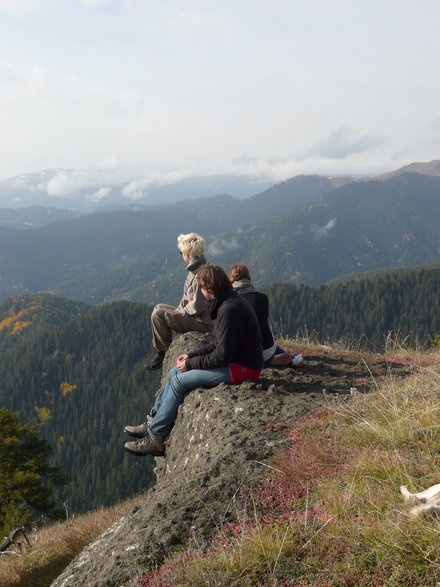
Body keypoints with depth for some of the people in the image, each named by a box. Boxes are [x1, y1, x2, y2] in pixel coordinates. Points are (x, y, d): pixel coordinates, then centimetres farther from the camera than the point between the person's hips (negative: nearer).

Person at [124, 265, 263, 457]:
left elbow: (222, 355, -24)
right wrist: (191, 356, 7)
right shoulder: (227, 302, 10)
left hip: (241, 368, -10)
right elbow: (219, 344, 16)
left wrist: (191, 363, -12)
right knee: (175, 373, 8)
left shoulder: (229, 309, -23)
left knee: (180, 380, -12)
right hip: (234, 360, 10)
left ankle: (155, 438, -4)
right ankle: (152, 422, 11)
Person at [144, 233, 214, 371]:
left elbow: (197, 306, -24)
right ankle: (159, 349, 19)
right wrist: (178, 311, 5)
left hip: (202, 323, -11)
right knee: (159, 307, 19)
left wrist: (177, 315, -11)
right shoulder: (195, 269, 10)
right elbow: (187, 298, 18)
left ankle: (163, 351, -2)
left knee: (158, 314, -17)